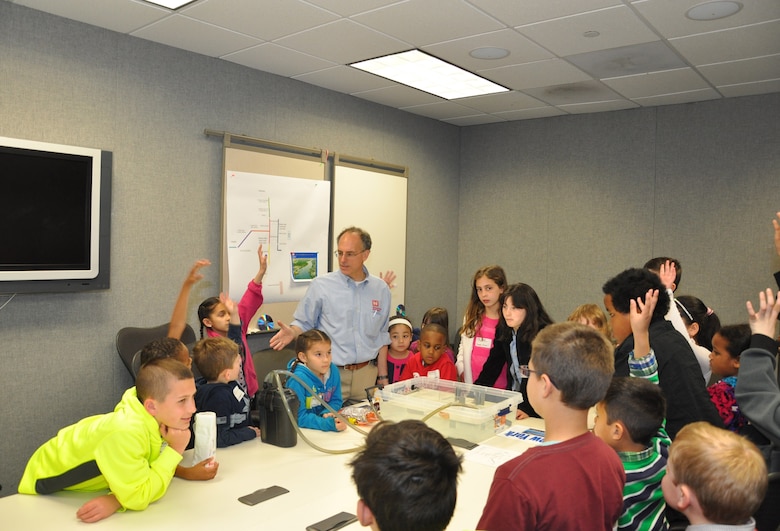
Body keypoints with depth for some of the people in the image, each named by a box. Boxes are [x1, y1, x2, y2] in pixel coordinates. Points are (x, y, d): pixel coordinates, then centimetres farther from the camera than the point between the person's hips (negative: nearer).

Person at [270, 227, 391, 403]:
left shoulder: (381, 289, 6)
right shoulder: (320, 286, -4)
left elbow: (382, 336, 13)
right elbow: (304, 324, 4)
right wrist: (292, 332, -18)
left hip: (366, 374, 3)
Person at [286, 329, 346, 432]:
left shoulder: (333, 370, -4)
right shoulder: (298, 379, -21)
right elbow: (298, 417, -22)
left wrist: (326, 413, -12)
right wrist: (327, 424, -32)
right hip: (301, 430, -5)